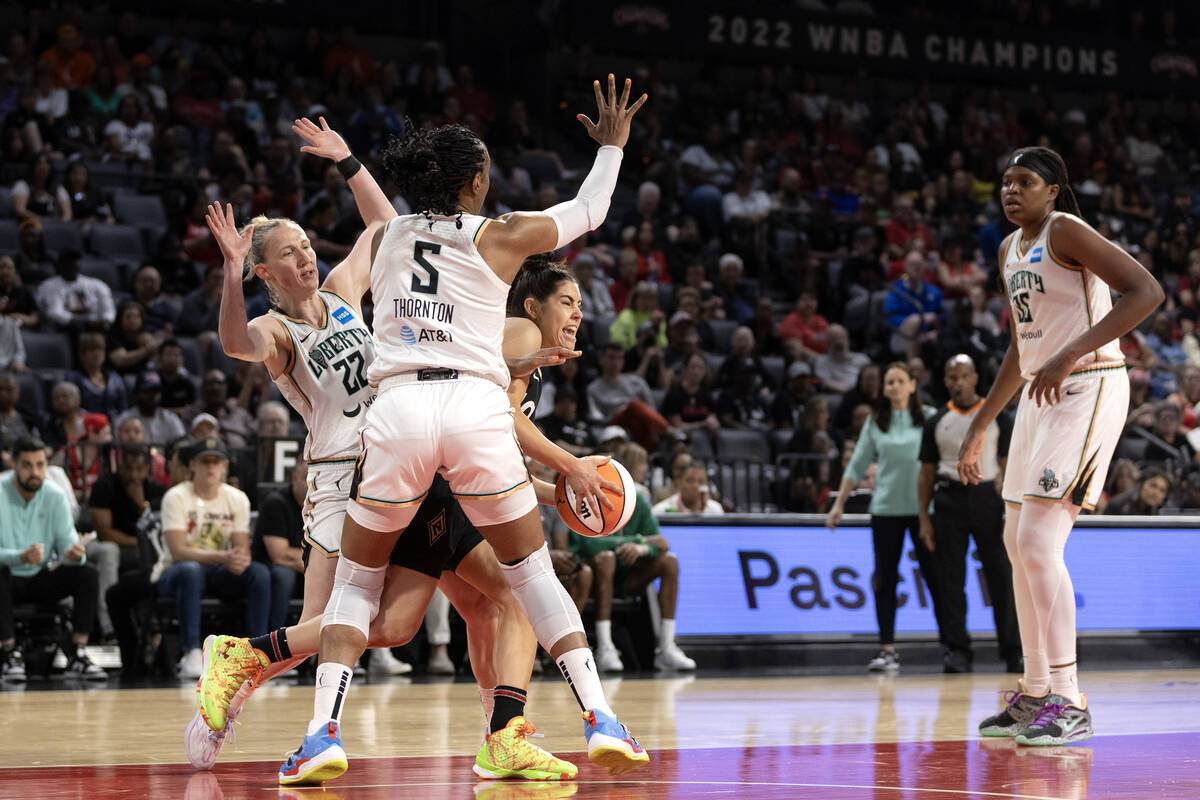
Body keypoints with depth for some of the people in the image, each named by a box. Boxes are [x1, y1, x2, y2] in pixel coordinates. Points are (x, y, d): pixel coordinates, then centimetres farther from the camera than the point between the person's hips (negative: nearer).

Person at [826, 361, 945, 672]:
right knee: (884, 579, 0)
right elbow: (857, 465, 12)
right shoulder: (875, 423, 9)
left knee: (935, 576, -2)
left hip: (922, 507, -2)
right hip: (886, 509, 2)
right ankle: (887, 649, 3)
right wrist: (839, 504, 8)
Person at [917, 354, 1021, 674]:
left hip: (986, 497, -1)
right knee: (951, 581, -3)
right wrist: (924, 518, 2)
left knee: (1001, 578, -1)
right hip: (949, 501, 1)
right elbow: (926, 473, 11)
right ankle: (957, 651, 0)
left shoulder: (997, 418, 5)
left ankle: (1014, 652, 6)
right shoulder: (937, 422, 10)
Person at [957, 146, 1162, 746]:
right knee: (1019, 545, 11)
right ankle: (1035, 694, 20)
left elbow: (1146, 291, -23)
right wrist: (978, 428, 23)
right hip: (1041, 396, 10)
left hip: (1087, 391, -10)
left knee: (1038, 543, -17)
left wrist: (1070, 355, -30)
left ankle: (1070, 704, -13)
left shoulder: (1066, 231, -12)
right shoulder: (1011, 250, 15)